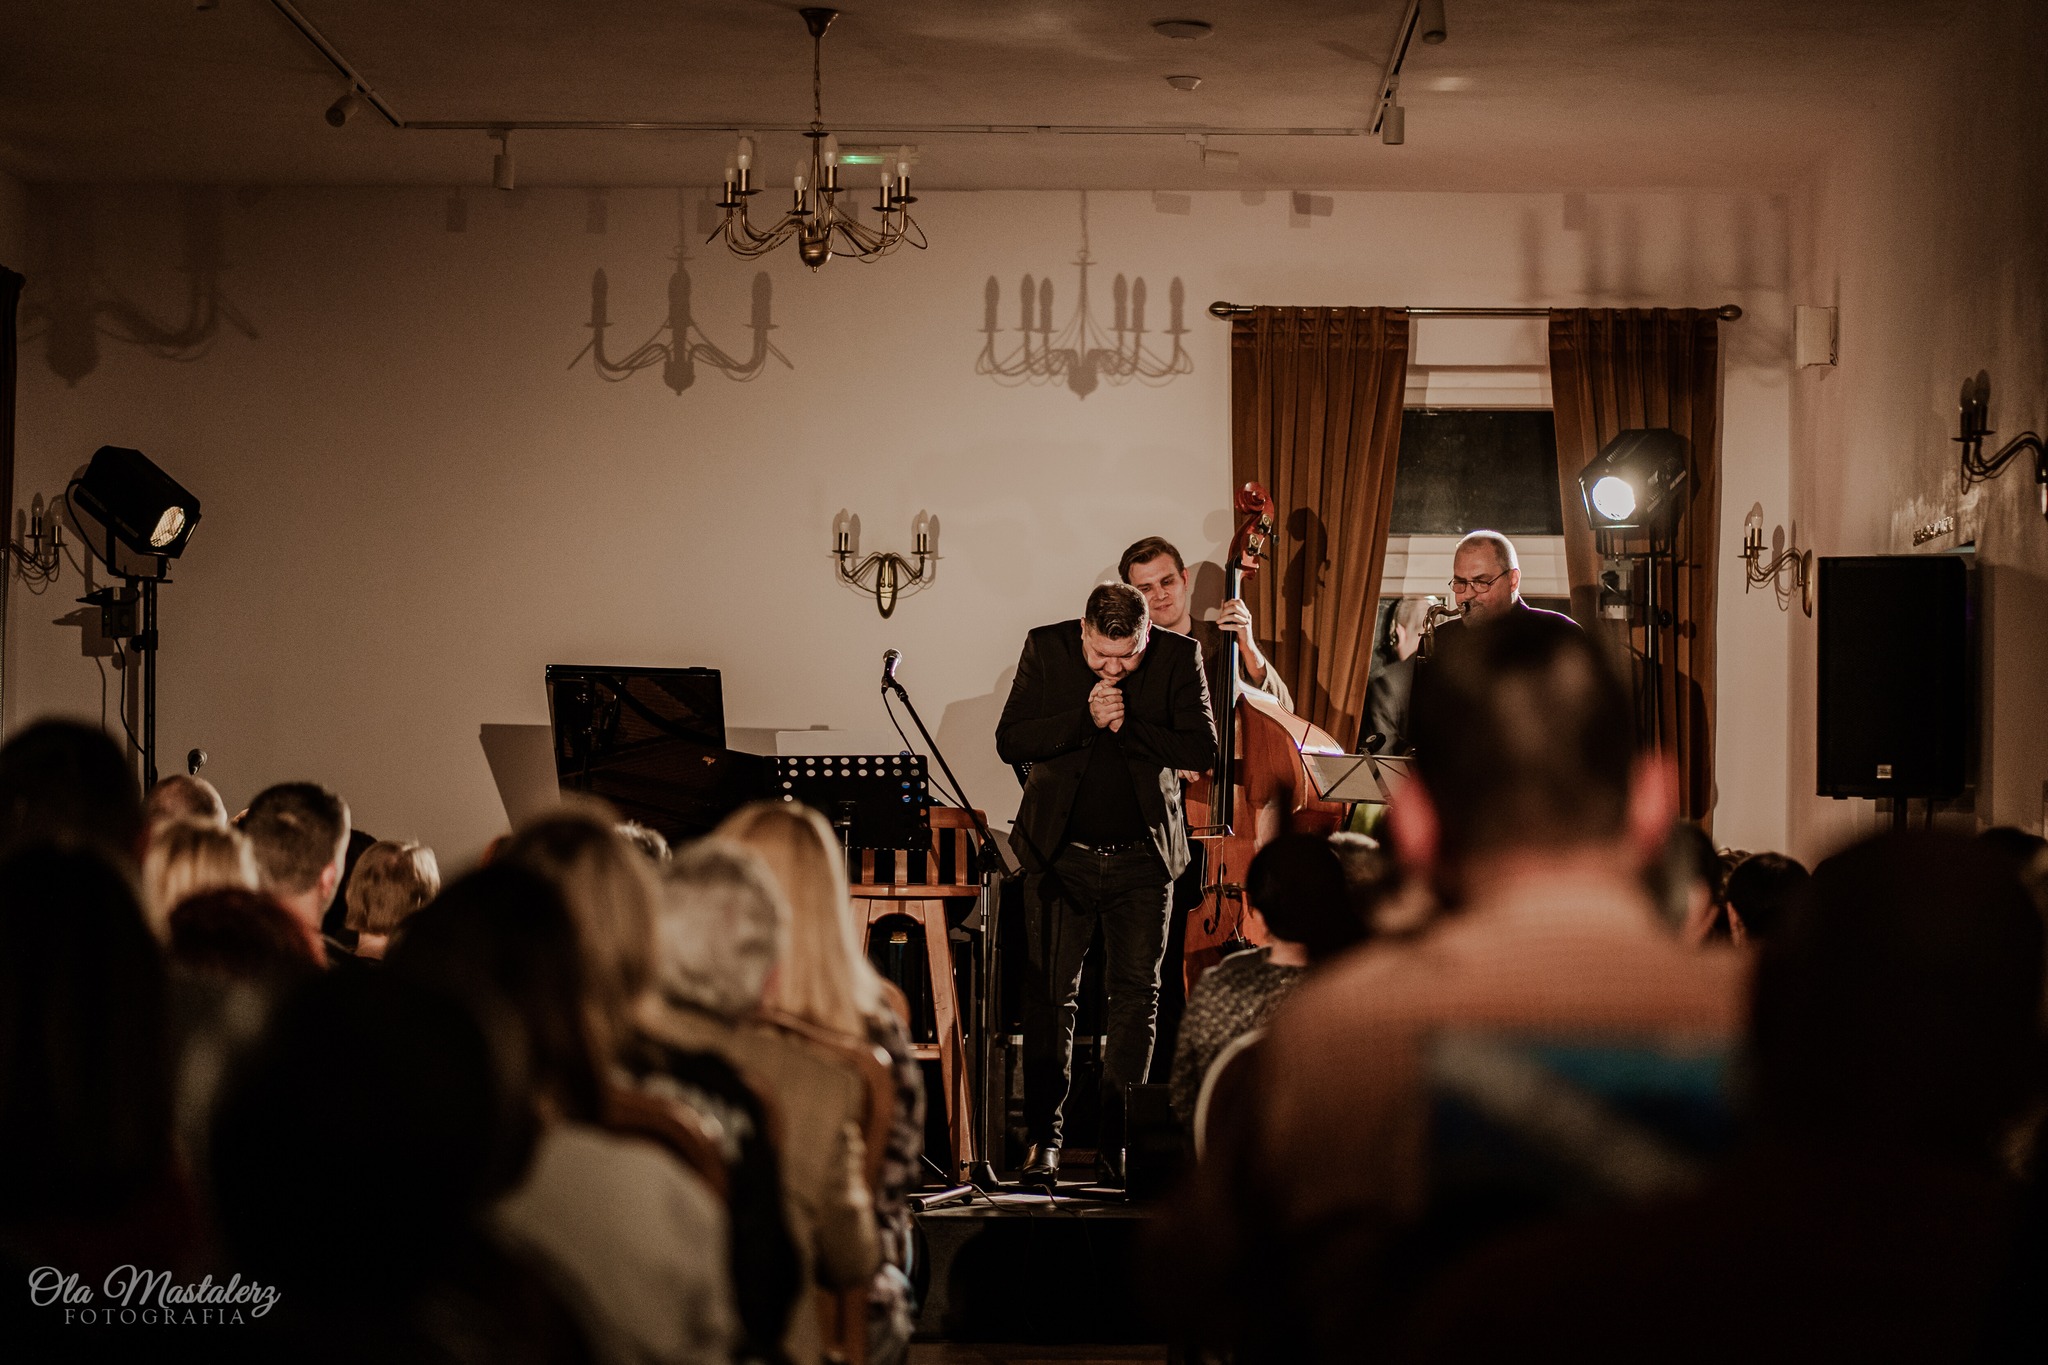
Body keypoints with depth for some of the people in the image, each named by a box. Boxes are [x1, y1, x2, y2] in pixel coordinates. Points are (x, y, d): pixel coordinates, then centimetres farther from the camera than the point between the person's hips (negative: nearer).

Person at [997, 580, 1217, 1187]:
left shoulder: (1179, 656, -6)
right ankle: (1044, 1136, 8)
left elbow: (1202, 750, -11)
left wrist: (1126, 726, -20)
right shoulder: (1046, 647, -6)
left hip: (1144, 857, 0)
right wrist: (1086, 720, -22)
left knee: (1137, 996, 2)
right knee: (1049, 995, 1)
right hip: (1061, 855, 0)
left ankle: (1119, 1136, 10)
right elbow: (1010, 741, -10)